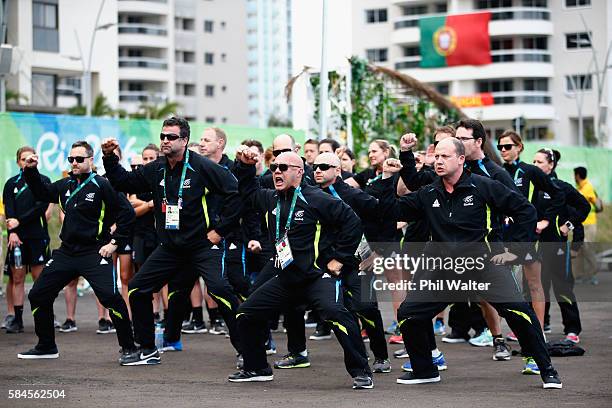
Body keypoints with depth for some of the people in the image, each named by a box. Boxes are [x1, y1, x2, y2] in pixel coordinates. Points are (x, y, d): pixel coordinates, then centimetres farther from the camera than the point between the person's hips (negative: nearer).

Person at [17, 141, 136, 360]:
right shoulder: (66, 185, 9)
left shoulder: (101, 185, -9)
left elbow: (127, 212, -10)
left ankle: (128, 348, -10)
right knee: (37, 295, 7)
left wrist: (115, 242, -11)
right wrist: (31, 171, 10)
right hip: (66, 252, 7)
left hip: (94, 253, -7)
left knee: (110, 296, -23)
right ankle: (46, 347, 21)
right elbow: (42, 193, 25)